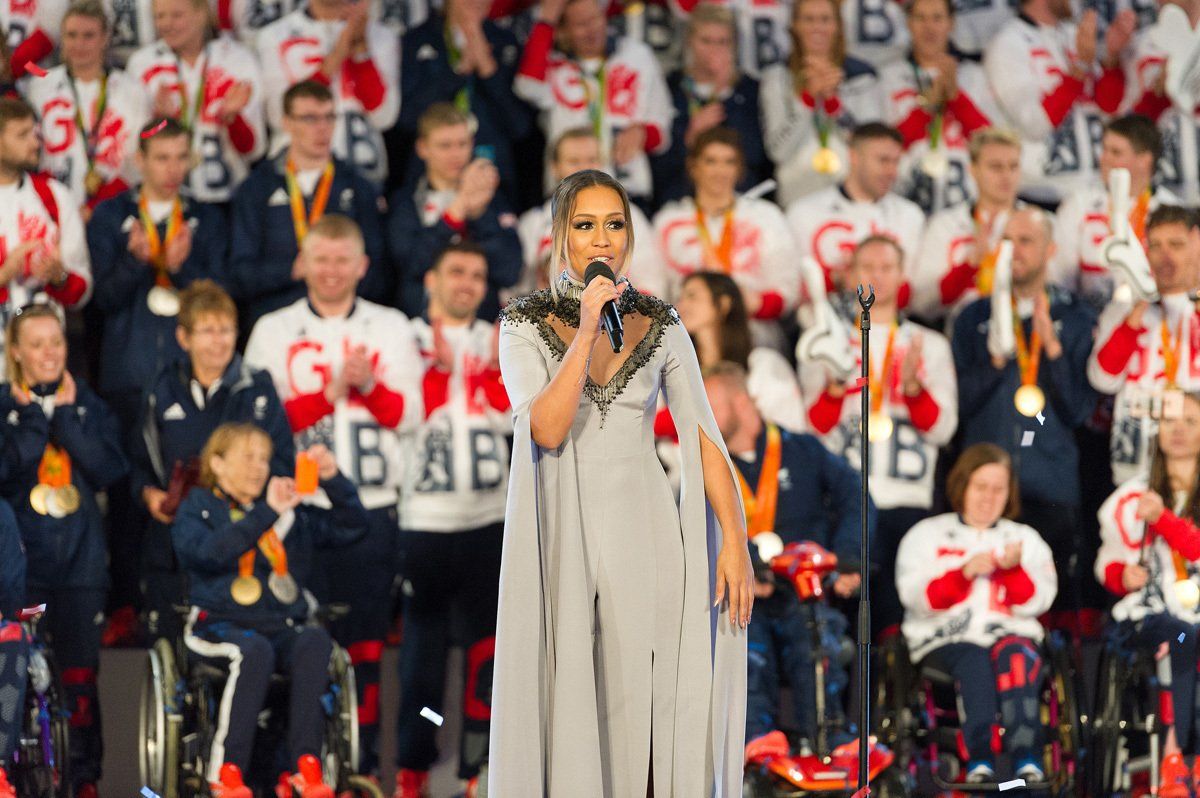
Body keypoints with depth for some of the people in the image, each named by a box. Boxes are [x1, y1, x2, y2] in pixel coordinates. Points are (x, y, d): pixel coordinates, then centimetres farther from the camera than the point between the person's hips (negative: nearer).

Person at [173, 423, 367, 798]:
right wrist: (267, 513, -17)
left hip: (282, 626, 3)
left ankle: (307, 764, -38)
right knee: (255, 650, -38)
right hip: (219, 624, -3)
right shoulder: (198, 508, 10)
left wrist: (333, 480, -3)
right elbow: (209, 551, -12)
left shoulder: (293, 514, 21)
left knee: (315, 640, -32)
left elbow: (352, 527, 13)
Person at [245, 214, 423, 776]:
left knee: (366, 637, 2)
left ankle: (362, 762, 7)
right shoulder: (273, 331, 8)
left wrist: (369, 384, -13)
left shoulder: (391, 329, 12)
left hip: (372, 507, 1)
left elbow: (407, 414, 4)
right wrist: (332, 390, -12)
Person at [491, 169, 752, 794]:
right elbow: (546, 428, -14)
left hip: (643, 531, 1)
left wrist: (735, 541, -8)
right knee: (565, 711, -2)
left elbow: (704, 438, 1)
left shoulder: (660, 327, 5)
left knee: (645, 706, -2)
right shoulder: (525, 325, 0)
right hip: (561, 531, -1)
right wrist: (587, 332, -17)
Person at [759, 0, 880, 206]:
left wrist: (832, 98, -13)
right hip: (797, 195, 0)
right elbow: (778, 151, -4)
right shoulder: (776, 77, 8)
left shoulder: (861, 75, 9)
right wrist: (809, 95, -13)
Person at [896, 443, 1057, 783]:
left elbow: (1036, 602, 8)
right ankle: (979, 760, -49)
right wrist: (964, 574, -14)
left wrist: (1013, 569, -11)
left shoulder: (1026, 539, 22)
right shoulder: (927, 535, 17)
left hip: (1010, 633, 1)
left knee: (1015, 655, -35)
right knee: (974, 662, -36)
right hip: (944, 638, -1)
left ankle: (1027, 762, -48)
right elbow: (915, 597, 1)